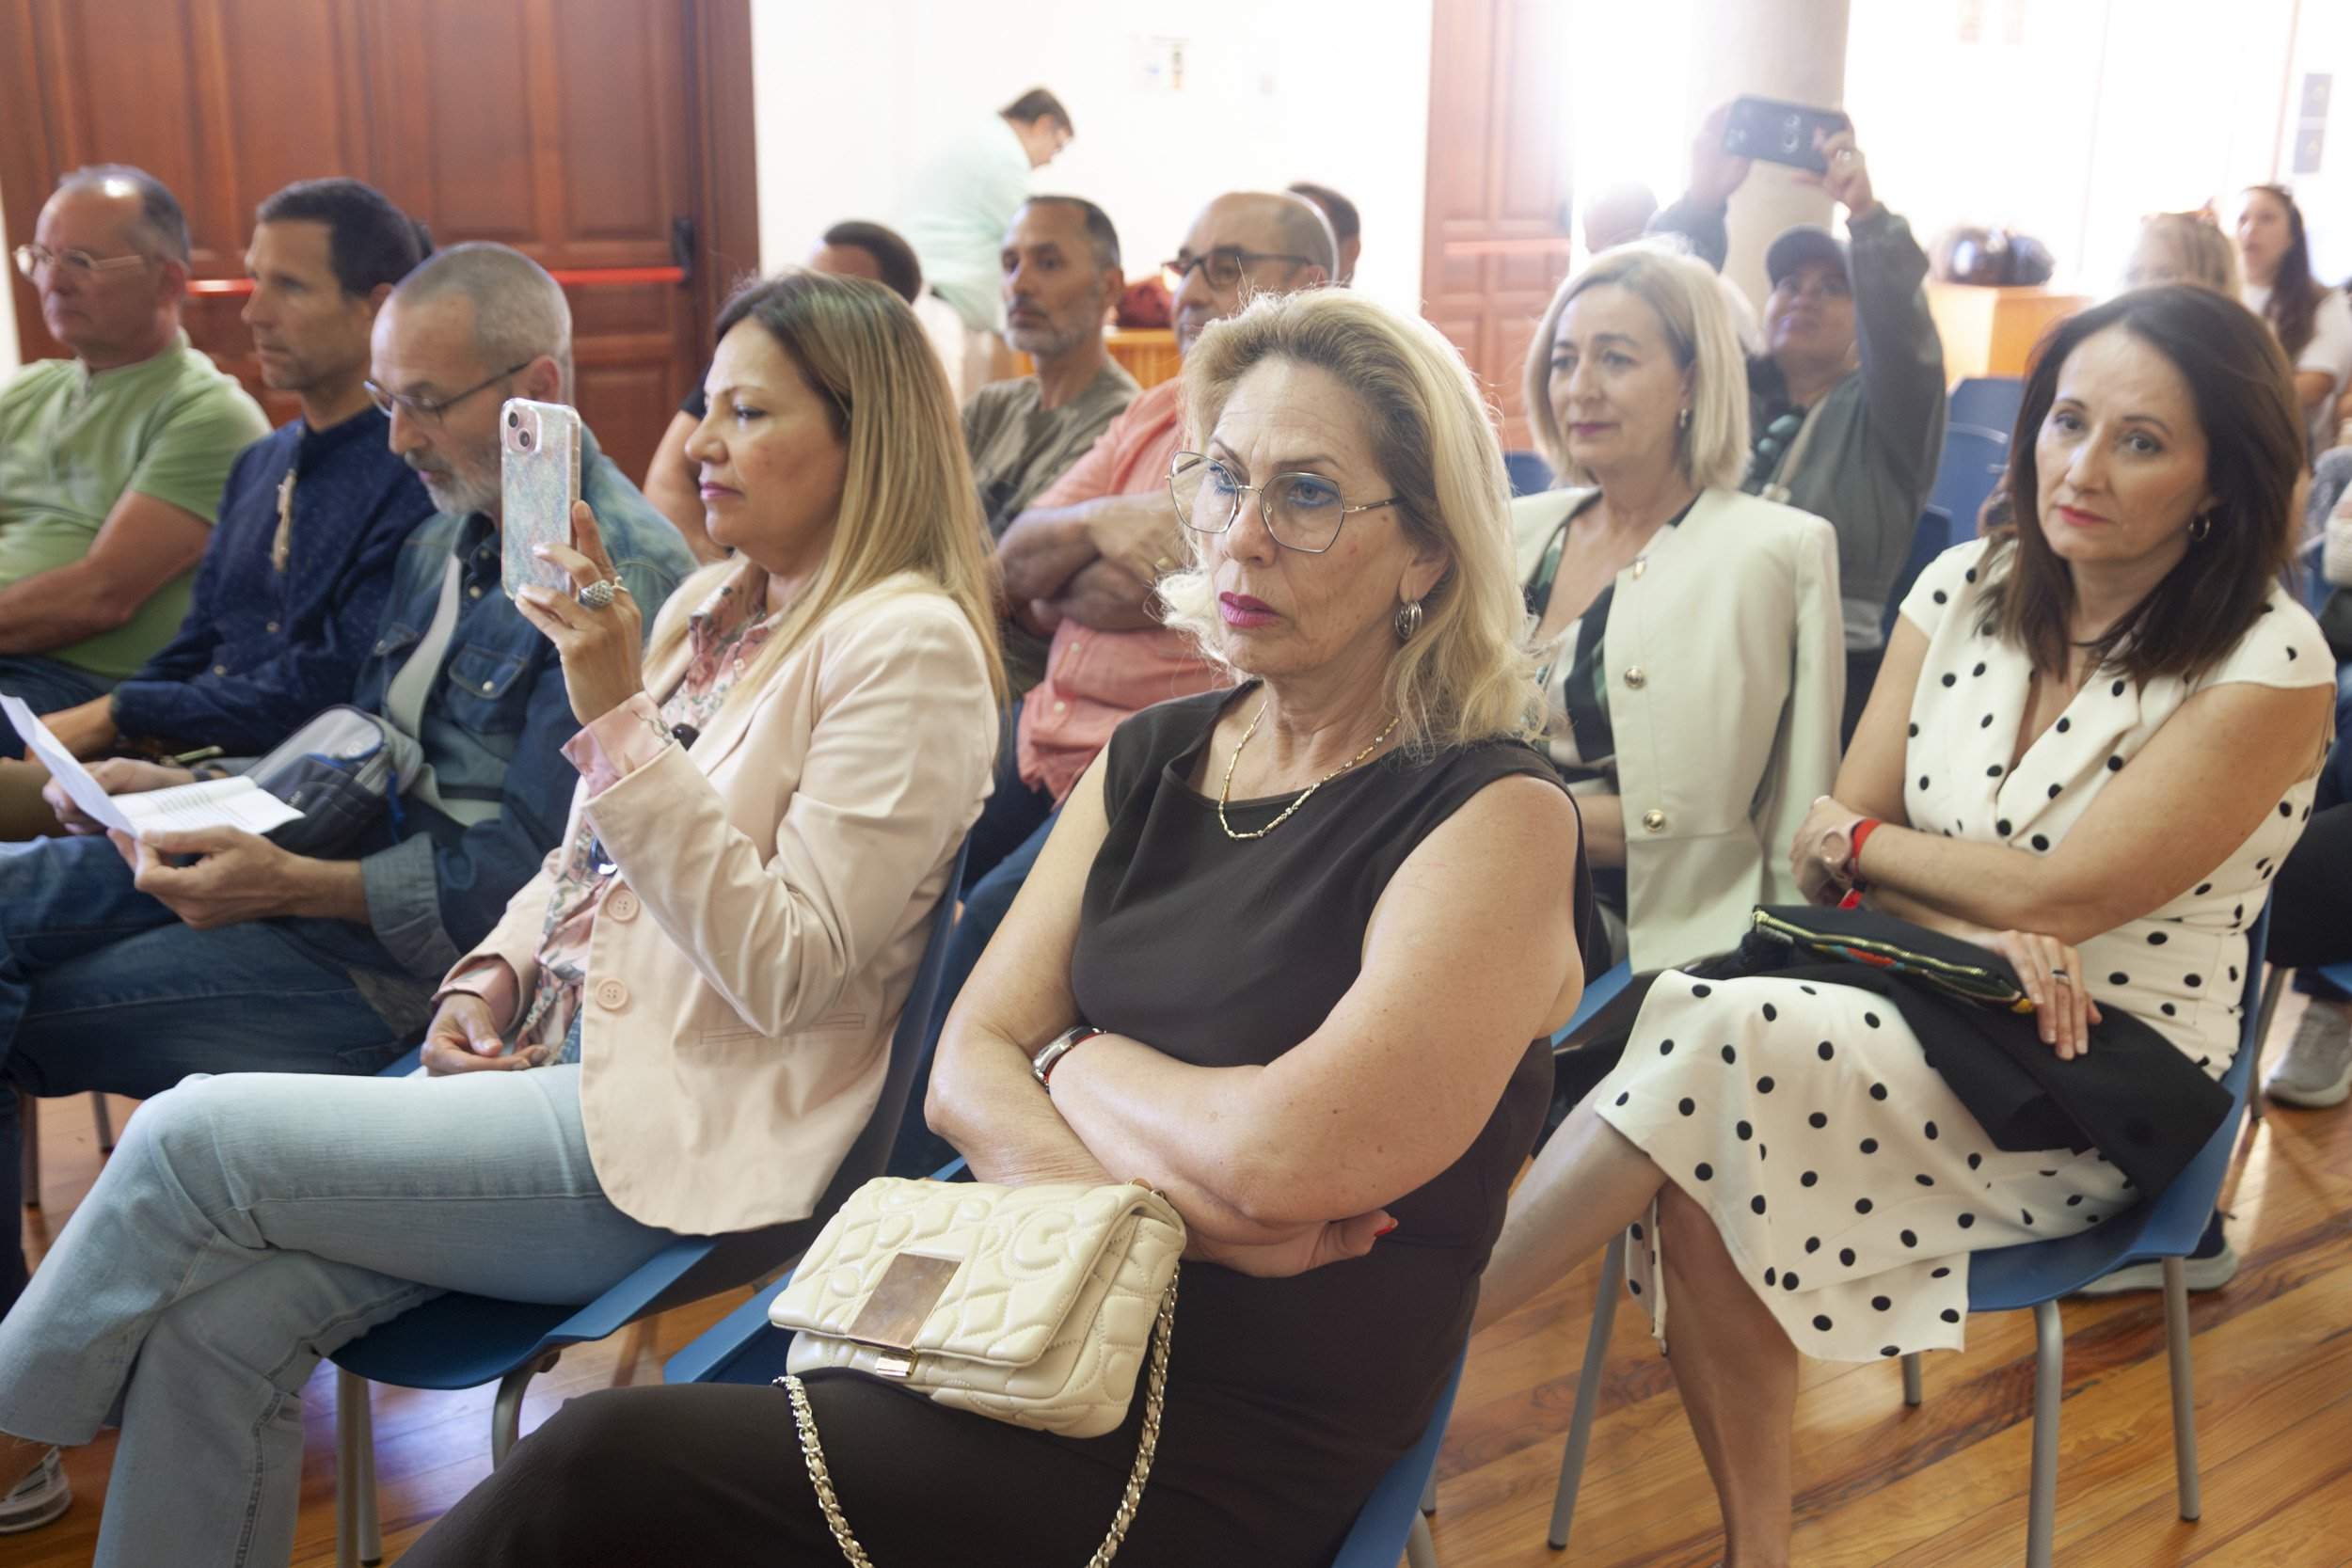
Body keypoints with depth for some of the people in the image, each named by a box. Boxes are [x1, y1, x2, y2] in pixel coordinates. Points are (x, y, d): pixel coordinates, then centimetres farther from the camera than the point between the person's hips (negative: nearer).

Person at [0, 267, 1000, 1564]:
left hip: (684, 1131, -7)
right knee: (221, 1320, -12)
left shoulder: (908, 644, -12)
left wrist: (618, 715, -23)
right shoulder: (709, 609, 14)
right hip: (557, 1053, 7)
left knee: (194, 1135, -13)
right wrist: (493, 978, 2)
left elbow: (783, 971, -20)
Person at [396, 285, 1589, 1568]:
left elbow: (1285, 1157, -24)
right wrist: (1139, 1197, -17)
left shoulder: (1496, 821, -10)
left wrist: (1083, 1064, -4)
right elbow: (968, 1067, 3)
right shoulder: (1149, 760, 10)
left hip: (1231, 1457, -5)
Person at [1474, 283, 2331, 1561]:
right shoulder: (1964, 588, 4)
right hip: (1929, 1013, 5)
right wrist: (1978, 916, -17)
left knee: (1709, 1038, -30)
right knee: (1696, 1170, -28)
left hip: (2108, 1074, -4)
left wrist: (1859, 842, -2)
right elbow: (1824, 857, 1)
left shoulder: (2269, 664, -11)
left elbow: (2062, 894, -17)